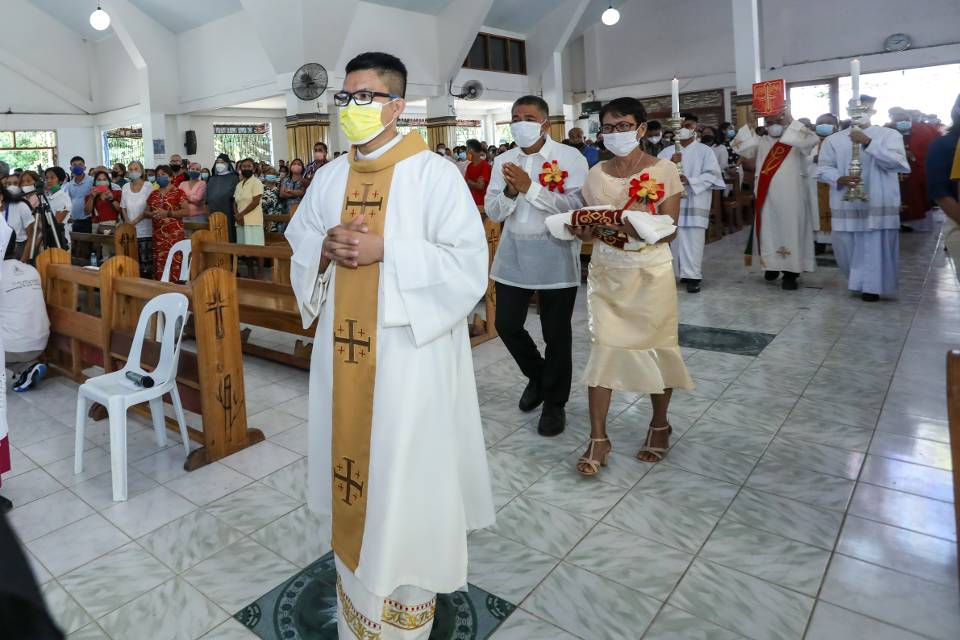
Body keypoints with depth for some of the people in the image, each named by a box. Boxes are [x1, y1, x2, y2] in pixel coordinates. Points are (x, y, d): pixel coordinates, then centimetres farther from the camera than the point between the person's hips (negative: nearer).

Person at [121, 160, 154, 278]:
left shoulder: (148, 186, -3)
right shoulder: (126, 187, 10)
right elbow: (123, 207, 13)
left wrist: (135, 221, -10)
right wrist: (128, 223, -2)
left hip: (145, 231, -4)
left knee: (145, 262, -6)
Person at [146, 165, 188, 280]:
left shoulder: (178, 192, -2)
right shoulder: (153, 194, 16)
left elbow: (186, 211, -9)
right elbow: (146, 212, 20)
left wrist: (167, 213, -17)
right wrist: (152, 214, -3)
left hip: (175, 234, -5)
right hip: (158, 235, 5)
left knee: (175, 263, -9)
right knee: (159, 264, 4)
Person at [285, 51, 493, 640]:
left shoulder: (435, 173, -8)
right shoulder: (331, 177, 10)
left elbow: (468, 264, -15)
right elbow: (298, 251, 15)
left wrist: (384, 250, -22)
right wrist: (326, 249, -8)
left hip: (410, 350, -5)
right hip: (345, 348, 6)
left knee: (406, 468, 6)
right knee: (353, 460, 16)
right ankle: (357, 584, 38)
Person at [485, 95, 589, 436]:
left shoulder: (570, 157, -6)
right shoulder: (503, 161, 8)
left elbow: (576, 205, -18)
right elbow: (493, 212, 4)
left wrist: (530, 188, -22)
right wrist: (510, 191, -15)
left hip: (554, 256, -4)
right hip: (513, 254, 5)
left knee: (556, 333, 4)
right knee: (507, 324, 9)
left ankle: (555, 402, 23)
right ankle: (537, 375, 37)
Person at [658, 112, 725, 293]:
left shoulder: (705, 151, 7)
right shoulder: (667, 152, 15)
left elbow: (712, 175, -3)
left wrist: (690, 180, -17)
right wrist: (670, 163, -14)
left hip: (695, 202, -3)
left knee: (692, 240, -7)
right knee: (676, 239, 1)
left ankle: (693, 276, -5)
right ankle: (679, 272, 10)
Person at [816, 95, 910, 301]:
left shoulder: (890, 135, 4)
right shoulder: (833, 139, 8)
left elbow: (896, 162, -9)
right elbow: (822, 168, 5)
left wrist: (869, 142, -16)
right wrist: (839, 179, -15)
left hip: (878, 203, -1)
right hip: (846, 203, 2)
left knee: (875, 245, -2)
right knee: (846, 245, 7)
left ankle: (871, 285, 10)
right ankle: (856, 279, 30)